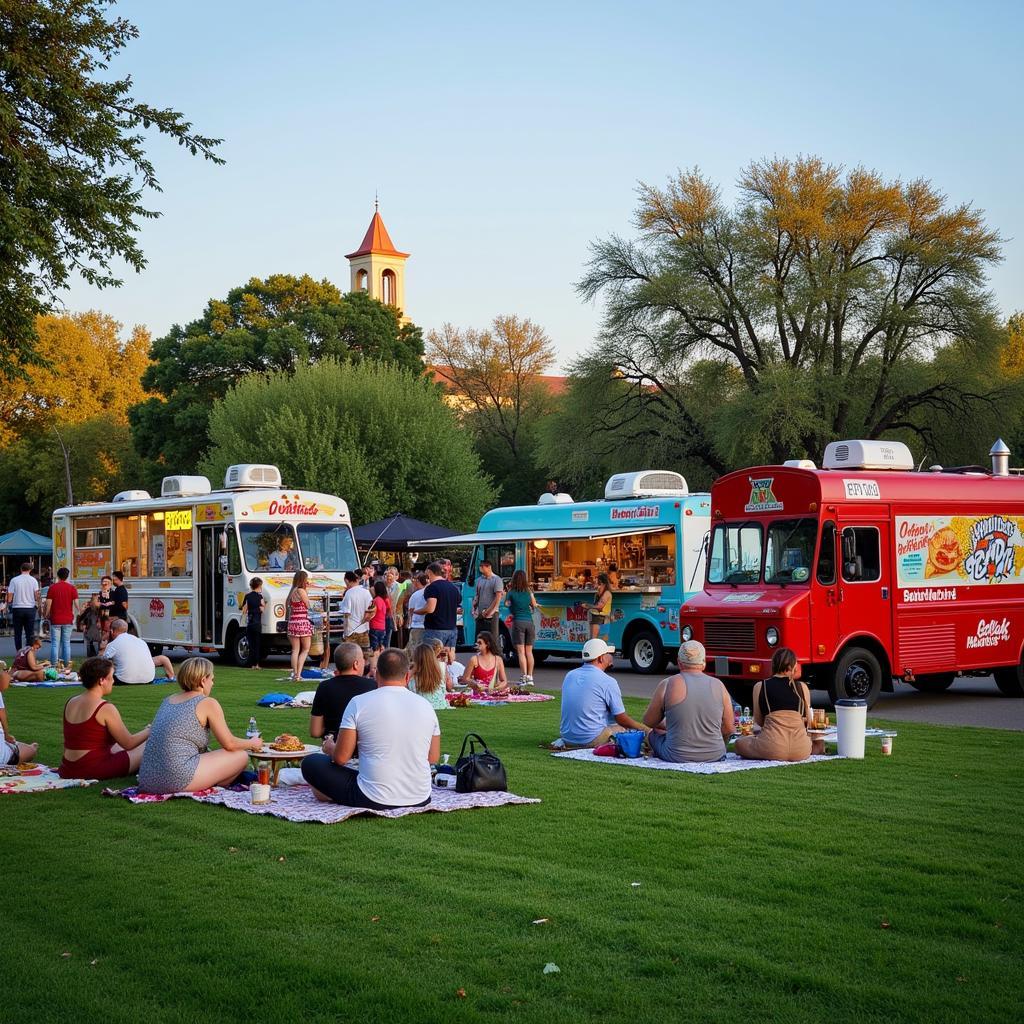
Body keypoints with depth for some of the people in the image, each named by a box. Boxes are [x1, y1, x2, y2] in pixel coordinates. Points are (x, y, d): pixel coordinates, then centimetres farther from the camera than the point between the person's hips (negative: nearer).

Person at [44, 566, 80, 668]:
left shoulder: (52, 587, -4)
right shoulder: (72, 588, -2)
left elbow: (48, 603, -4)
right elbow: (76, 604, -6)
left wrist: (46, 615, 10)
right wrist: (79, 612, 13)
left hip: (55, 619, -1)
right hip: (68, 620, 1)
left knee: (55, 643, 3)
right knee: (66, 643, 7)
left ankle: (54, 664, 2)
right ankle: (66, 664, 7)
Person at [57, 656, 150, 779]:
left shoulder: (71, 703, 9)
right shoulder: (106, 709, -13)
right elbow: (128, 743, -7)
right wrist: (149, 731, 10)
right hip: (94, 771, -9)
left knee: (117, 747, 30)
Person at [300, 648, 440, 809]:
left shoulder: (359, 703, -7)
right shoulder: (425, 706, 2)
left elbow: (341, 758, -6)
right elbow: (433, 757, 10)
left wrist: (329, 747, 17)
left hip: (373, 800, -4)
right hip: (420, 799, 4)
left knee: (311, 763, 10)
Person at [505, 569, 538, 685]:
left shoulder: (512, 592, -4)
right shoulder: (529, 591, 3)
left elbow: (506, 604, 11)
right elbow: (534, 605, 13)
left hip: (518, 622, -3)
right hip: (530, 622, 3)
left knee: (521, 652, -4)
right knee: (529, 651, 10)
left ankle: (524, 677, -12)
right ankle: (530, 677, 10)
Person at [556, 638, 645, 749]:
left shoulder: (569, 676, 7)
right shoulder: (608, 682, -11)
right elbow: (621, 719, -7)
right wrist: (644, 728, 7)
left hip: (567, 738, 6)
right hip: (592, 739, -6)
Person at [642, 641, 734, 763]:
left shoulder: (667, 685, -8)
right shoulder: (718, 686, -2)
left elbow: (648, 721, 3)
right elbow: (728, 729, 3)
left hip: (677, 757, -3)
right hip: (715, 756, 3)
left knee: (653, 733, 27)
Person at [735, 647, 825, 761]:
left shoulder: (760, 687, 6)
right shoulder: (802, 687, 8)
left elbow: (758, 721, 14)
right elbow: (808, 722, 16)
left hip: (772, 750, -4)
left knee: (740, 743, 24)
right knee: (819, 744, 39)